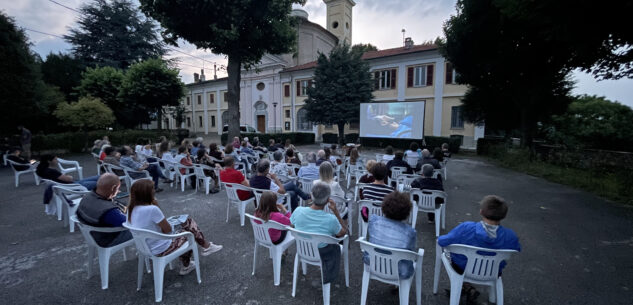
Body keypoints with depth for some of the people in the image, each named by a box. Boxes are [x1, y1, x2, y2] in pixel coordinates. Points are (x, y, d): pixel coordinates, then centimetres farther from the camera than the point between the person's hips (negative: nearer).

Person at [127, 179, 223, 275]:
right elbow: (168, 230, -17)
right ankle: (206, 247, 30)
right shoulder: (152, 209, -30)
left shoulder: (131, 209, -3)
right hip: (162, 250, -8)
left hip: (147, 248, 8)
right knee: (190, 225, 6)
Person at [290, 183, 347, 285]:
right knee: (336, 247, 33)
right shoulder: (331, 219, -33)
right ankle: (328, 276, 48)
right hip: (322, 255, -3)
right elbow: (344, 232, -11)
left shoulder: (298, 211, -25)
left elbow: (291, 225, -3)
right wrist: (335, 211, -18)